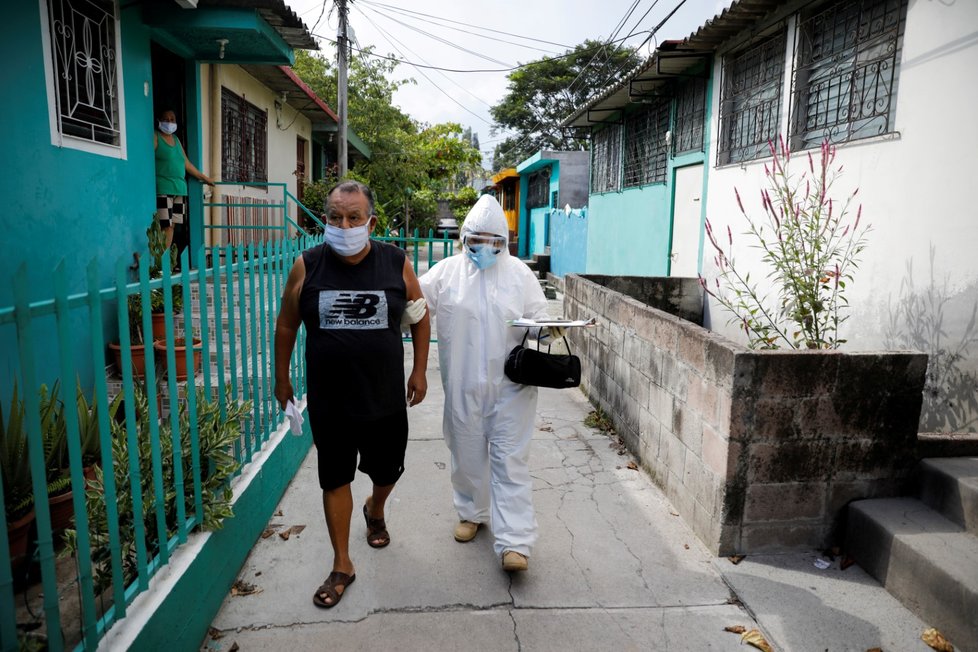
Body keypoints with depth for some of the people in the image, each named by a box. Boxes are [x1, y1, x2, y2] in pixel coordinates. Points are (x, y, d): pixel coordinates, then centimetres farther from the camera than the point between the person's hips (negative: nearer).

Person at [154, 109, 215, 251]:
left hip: (179, 188, 7)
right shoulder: (155, 137, 0)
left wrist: (204, 178, 29)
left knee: (172, 225, 4)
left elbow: (186, 163, 26)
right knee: (165, 226, -12)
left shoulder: (176, 139, 21)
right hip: (163, 188, -7)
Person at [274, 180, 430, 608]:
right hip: (328, 401, 0)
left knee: (387, 471, 18)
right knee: (335, 480, 10)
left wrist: (419, 371, 3)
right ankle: (342, 565, 27)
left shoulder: (396, 264, -7)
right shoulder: (307, 266, -8)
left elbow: (420, 318, 6)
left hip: (386, 398, 1)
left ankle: (375, 510, 53)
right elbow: (286, 325, 5)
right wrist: (281, 378, 10)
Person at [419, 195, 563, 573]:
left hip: (510, 384, -1)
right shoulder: (446, 272, 2)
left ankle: (514, 542, 3)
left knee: (511, 459, -1)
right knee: (468, 453, 16)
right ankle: (472, 513, 40)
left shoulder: (520, 274, 2)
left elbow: (539, 319, 4)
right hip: (464, 385, 2)